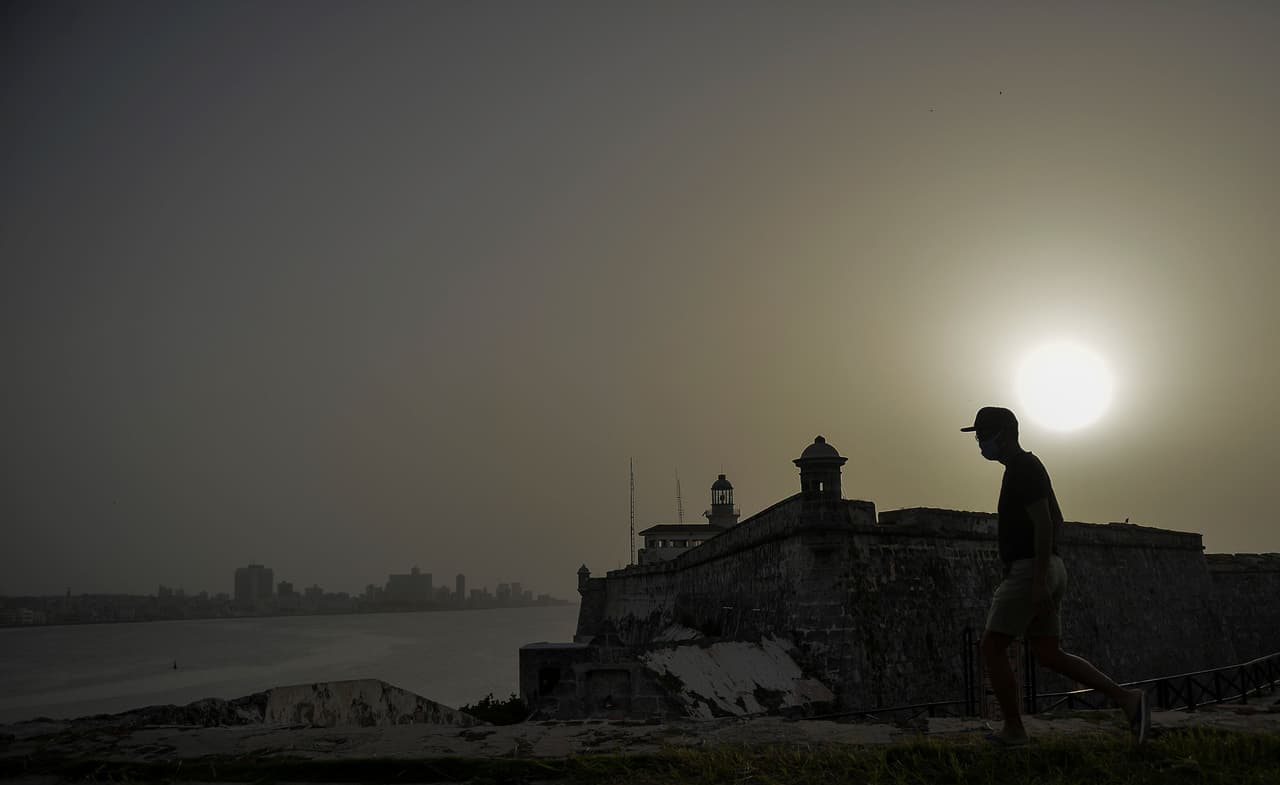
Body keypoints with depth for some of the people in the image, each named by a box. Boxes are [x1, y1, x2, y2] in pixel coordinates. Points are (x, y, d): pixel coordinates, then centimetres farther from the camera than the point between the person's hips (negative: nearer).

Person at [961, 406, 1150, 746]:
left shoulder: (1022, 469, -12)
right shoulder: (1028, 467, 20)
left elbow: (1044, 523, -21)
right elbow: (1056, 519, 27)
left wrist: (1038, 580, -25)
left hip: (1029, 571, -10)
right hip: (1047, 571, 10)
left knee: (992, 646, -3)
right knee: (1049, 655, 8)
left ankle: (1013, 729, 2)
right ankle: (1126, 698, 2)